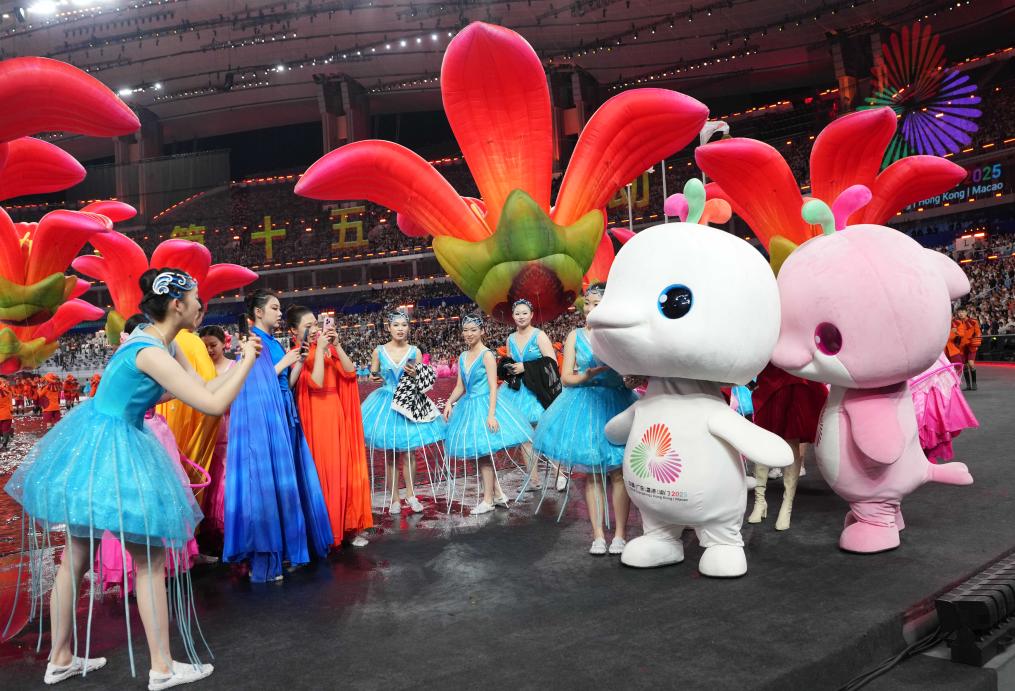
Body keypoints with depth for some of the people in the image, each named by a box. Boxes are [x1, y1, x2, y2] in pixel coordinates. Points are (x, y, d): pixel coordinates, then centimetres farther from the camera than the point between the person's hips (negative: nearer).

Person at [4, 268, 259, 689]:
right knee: (150, 561, 0)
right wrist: (248, 361, -16)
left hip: (107, 444, 10)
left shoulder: (160, 343, 4)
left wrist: (240, 361, 2)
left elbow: (201, 388, 10)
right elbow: (214, 405, -27)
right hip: (106, 449, -10)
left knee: (77, 557, 17)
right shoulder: (151, 353, -25)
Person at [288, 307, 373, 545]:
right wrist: (319, 349, -15)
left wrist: (336, 346, -5)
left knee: (345, 470, 8)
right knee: (321, 472, -1)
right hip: (315, 418, -5)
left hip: (337, 415, 5)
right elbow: (316, 382, -18)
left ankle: (348, 525, 18)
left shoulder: (329, 348, 10)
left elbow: (350, 372, 2)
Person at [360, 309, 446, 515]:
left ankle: (410, 495, 16)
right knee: (390, 454, 4)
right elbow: (373, 375, 8)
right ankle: (395, 498, 15)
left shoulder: (415, 352, 0)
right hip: (386, 402, 0)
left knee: (408, 453, 0)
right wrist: (373, 378, -13)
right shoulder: (379, 351, -1)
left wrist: (414, 375, -17)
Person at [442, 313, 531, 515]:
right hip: (468, 406, 7)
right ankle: (498, 494, 20)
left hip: (484, 404, -7)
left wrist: (491, 414, -21)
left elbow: (493, 387, -13)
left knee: (483, 454, -2)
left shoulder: (487, 355, -9)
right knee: (479, 454, 8)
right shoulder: (462, 357, 11)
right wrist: (449, 402, -1)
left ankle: (488, 500, 9)